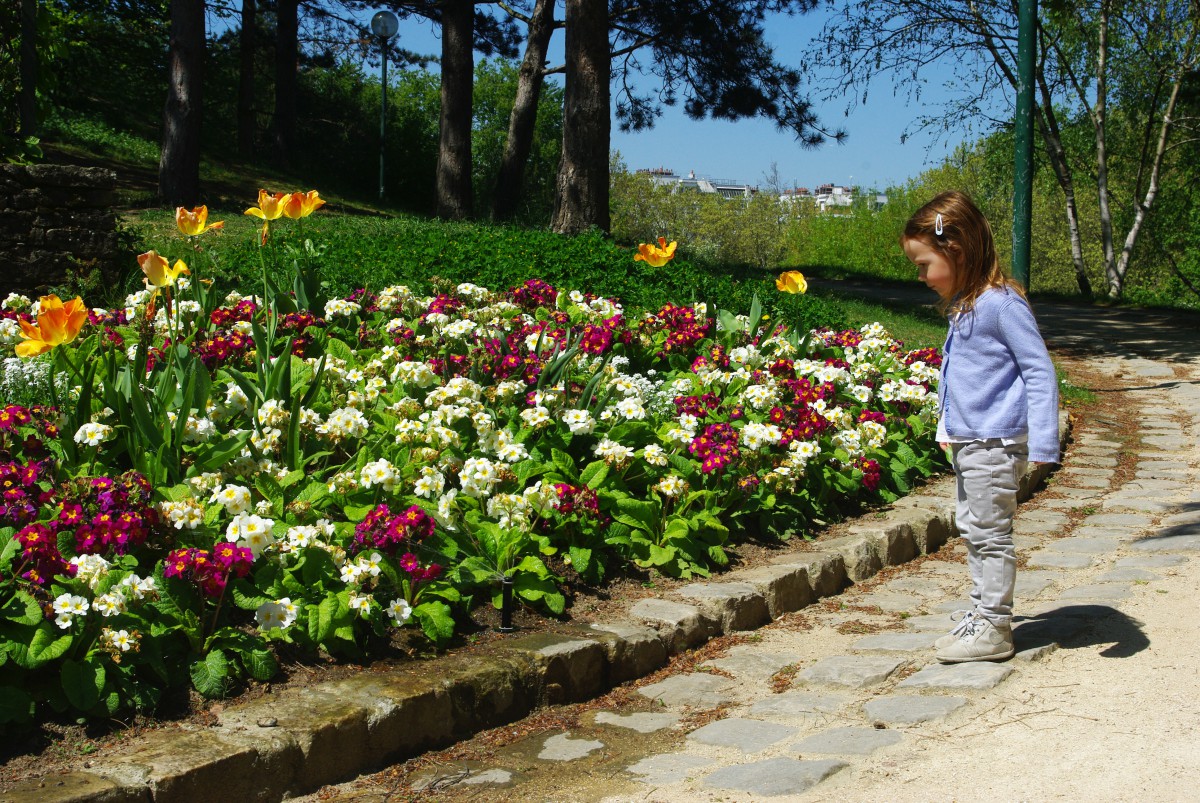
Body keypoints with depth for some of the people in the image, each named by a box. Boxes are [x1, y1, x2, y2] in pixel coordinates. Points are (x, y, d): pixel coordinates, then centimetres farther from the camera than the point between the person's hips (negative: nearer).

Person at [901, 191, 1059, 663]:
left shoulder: (1001, 303, -18)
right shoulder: (961, 307, 9)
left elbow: (1040, 372, -18)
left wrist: (1042, 443, -21)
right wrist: (947, 429, 24)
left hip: (996, 445, -9)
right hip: (966, 443, 9)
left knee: (990, 533, -1)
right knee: (970, 527, 17)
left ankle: (993, 628, 9)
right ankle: (982, 611, 29)